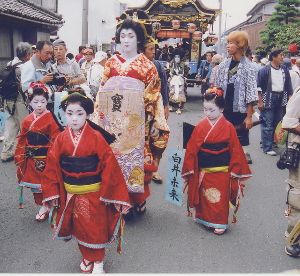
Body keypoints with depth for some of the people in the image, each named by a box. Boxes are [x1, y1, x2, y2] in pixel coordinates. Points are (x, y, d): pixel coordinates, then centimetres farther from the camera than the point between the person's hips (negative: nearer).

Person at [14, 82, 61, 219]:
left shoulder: (50, 119, -11)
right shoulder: (27, 120, 4)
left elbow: (56, 140, -14)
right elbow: (22, 140, 9)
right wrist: (20, 156, 7)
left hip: (46, 158, -5)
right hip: (31, 159, 5)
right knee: (35, 183, 14)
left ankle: (47, 206, 20)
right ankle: (41, 205, 29)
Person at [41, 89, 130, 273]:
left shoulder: (96, 137, -15)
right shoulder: (61, 138, -4)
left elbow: (110, 165, -15)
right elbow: (52, 166, 0)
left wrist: (113, 195, -15)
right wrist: (52, 193, 0)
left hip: (93, 193, -3)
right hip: (70, 194, 3)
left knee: (95, 229, 11)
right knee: (79, 228, 18)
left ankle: (98, 262, 32)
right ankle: (87, 257, 41)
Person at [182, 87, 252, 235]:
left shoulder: (228, 127, -8)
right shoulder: (200, 126, -4)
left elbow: (235, 150, -3)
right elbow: (192, 149, -3)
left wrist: (235, 170, -3)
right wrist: (190, 169, -3)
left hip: (222, 170, -2)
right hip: (203, 170, 2)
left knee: (220, 198, 7)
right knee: (204, 197, 13)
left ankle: (220, 223, 22)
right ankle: (205, 218, 31)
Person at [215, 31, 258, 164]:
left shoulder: (248, 67, -7)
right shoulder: (223, 65, 6)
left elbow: (250, 95, -8)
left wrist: (249, 116, -11)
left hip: (240, 112, -4)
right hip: (224, 111, 4)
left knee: (240, 143, 2)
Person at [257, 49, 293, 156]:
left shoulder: (285, 70, 11)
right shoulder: (265, 70, -5)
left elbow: (289, 87, 15)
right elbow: (259, 87, -7)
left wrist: (290, 100, 9)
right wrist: (260, 101, -11)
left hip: (281, 99, 6)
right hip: (268, 99, -6)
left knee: (278, 123, 9)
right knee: (268, 124, -5)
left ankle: (270, 141, 24)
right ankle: (267, 148, 0)